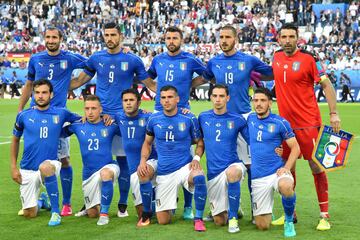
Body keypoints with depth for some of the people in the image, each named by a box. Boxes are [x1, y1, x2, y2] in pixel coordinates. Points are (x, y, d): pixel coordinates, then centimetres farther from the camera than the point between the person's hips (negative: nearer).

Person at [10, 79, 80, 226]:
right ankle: (41, 201, 40)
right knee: (29, 214, 2)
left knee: (45, 167, -40)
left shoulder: (61, 113, -3)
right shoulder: (24, 115, 0)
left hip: (51, 165, -2)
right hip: (28, 169, 2)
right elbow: (15, 140, 12)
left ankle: (56, 211, -25)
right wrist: (13, 167, 7)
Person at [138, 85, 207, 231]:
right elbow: (147, 143, 15)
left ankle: (198, 219, -21)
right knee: (163, 221, 2)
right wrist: (143, 161, -2)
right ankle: (172, 201, 39)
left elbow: (199, 142, 7)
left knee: (198, 177, -40)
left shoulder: (189, 119, -4)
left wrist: (196, 158, -12)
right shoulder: (154, 120, 1)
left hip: (185, 166, -2)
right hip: (163, 172, 2)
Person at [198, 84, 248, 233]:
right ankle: (234, 208, 43)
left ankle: (233, 217, -23)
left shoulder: (237, 120, -3)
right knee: (219, 221, 6)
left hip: (233, 166, -3)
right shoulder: (203, 117, 3)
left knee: (231, 173, -42)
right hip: (213, 172, 3)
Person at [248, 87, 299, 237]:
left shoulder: (280, 123, -3)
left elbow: (295, 148, 0)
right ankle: (267, 210, 39)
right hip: (257, 177, 3)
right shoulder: (249, 119, 7)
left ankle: (289, 220, -11)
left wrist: (286, 168, -15)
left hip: (277, 171, -3)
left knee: (286, 186, -41)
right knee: (263, 226, 1)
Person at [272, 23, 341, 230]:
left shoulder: (309, 58, -9)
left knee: (316, 166, -2)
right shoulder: (277, 57, 6)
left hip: (308, 123, -5)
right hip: (285, 122, 5)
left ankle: (325, 215, 7)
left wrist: (334, 113, -12)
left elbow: (327, 85, -6)